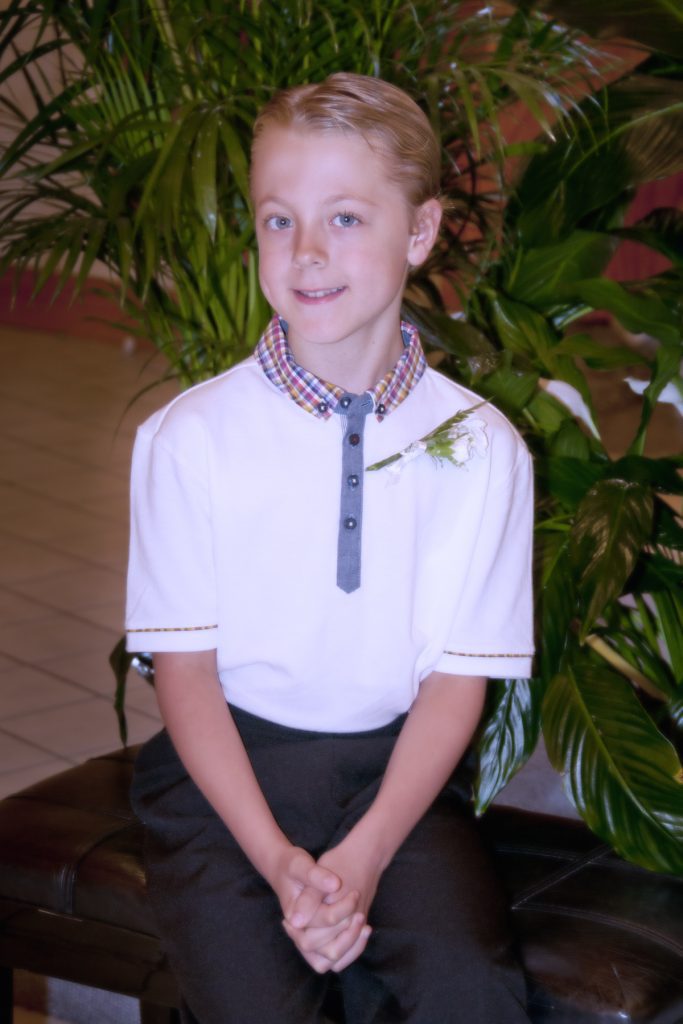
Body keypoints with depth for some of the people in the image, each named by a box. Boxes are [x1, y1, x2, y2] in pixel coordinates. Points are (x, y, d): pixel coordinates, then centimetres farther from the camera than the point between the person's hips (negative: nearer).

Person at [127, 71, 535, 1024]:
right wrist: (279, 862, -16)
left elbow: (458, 676, -2)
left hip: (397, 765, 1)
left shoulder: (480, 447, -2)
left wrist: (362, 857, -16)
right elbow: (184, 664, -3)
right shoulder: (188, 437, -4)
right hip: (225, 765, 0)